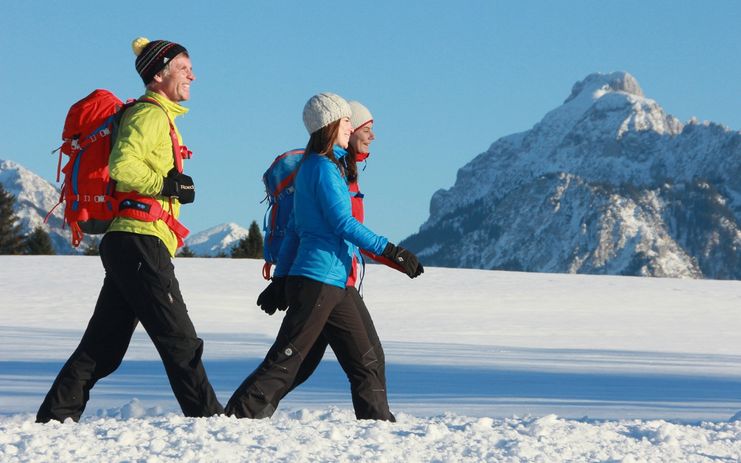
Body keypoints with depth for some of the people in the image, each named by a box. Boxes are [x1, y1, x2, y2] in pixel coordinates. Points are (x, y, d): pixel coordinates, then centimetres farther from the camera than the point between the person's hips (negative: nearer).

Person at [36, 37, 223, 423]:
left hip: (125, 245, 10)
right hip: (142, 241, -10)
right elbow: (121, 166, -22)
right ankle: (207, 418, -7)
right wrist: (168, 185, -17)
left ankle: (55, 417, 9)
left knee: (103, 346, 9)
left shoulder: (158, 117, 24)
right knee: (179, 341, -8)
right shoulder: (150, 115, -7)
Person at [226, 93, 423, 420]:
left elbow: (294, 230, 20)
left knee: (365, 360, 9)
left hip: (332, 286, 10)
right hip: (318, 281, -10)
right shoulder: (323, 167, -10)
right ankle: (237, 416, -8)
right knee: (286, 361, -9)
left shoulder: (312, 167, 19)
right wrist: (391, 251, -16)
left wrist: (281, 278, 21)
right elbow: (343, 224, -17)